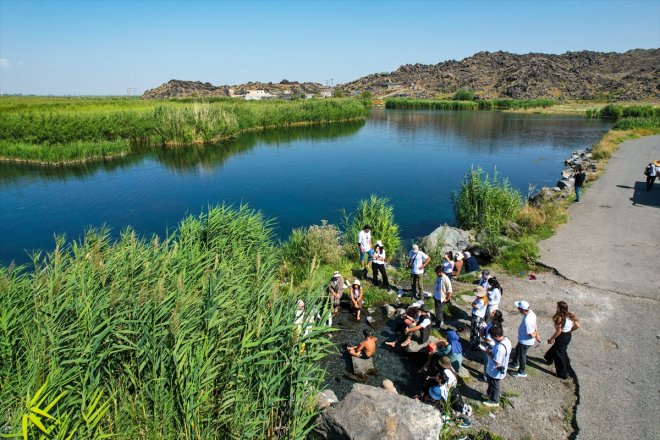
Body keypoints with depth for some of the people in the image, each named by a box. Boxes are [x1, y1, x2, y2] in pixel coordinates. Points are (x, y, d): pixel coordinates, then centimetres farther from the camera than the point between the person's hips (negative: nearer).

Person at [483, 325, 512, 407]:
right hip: (498, 370, 8)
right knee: (491, 383, 32)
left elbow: (497, 362, -32)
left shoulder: (500, 348, -40)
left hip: (495, 372, -8)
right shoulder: (506, 340, -11)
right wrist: (492, 349, -5)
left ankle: (494, 401, 42)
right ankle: (489, 393, 55)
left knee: (494, 386, 19)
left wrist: (489, 353, -23)